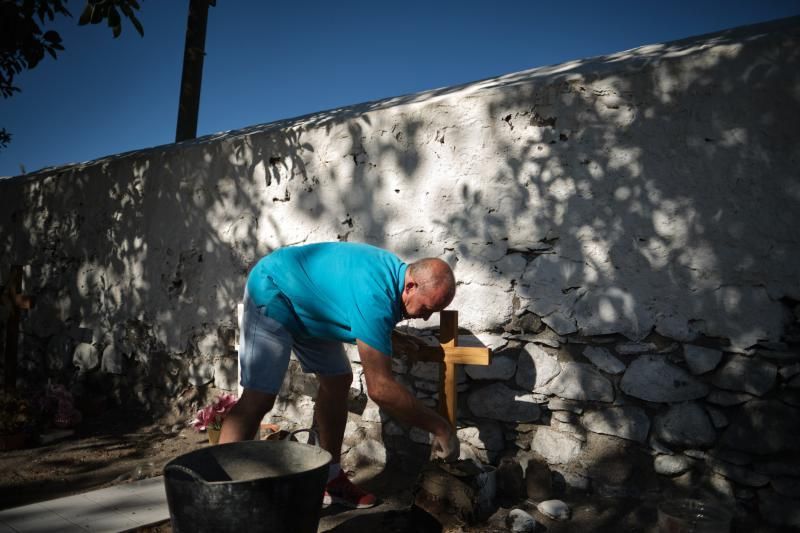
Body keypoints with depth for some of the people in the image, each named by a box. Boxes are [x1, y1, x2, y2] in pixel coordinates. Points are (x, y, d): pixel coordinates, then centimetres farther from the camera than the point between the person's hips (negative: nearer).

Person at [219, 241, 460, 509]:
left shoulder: (395, 271, -7)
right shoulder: (376, 296, -36)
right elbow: (380, 388, -36)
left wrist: (395, 338, -1)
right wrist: (440, 427, -28)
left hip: (306, 306, 9)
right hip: (272, 294, -9)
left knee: (337, 382, 7)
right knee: (258, 398, -18)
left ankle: (329, 480, 18)